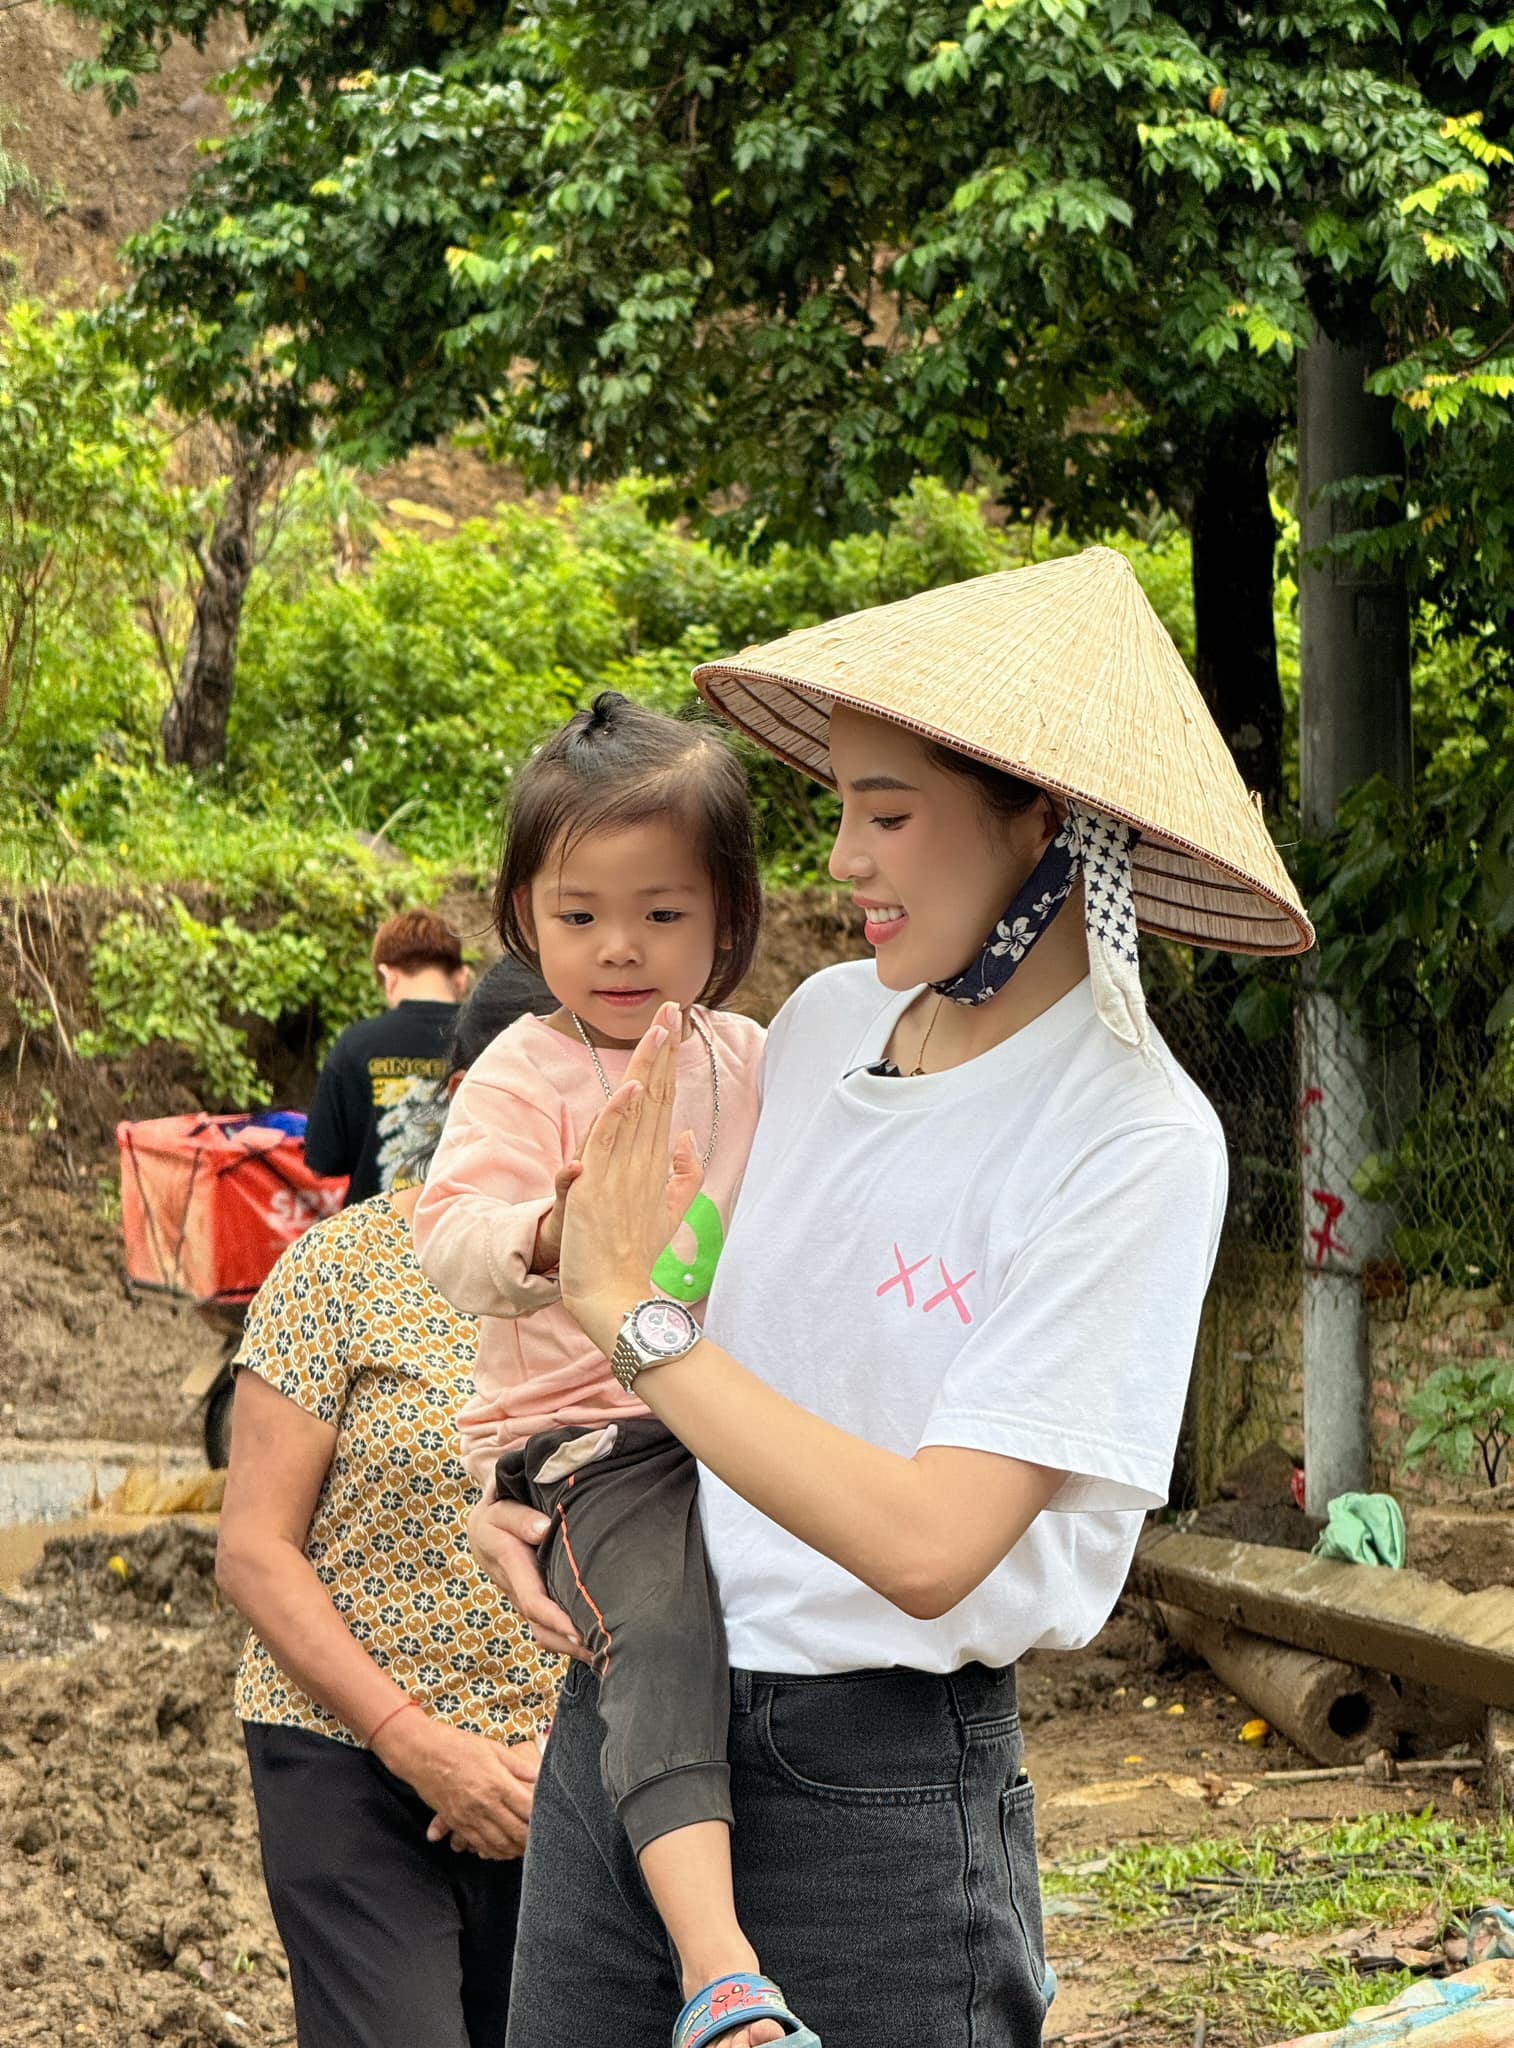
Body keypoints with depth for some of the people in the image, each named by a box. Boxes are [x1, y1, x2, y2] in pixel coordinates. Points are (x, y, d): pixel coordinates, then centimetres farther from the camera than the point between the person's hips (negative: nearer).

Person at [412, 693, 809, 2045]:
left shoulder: (744, 1060, 12)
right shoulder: (527, 1076, -6)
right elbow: (451, 1234, -21)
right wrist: (549, 1238, -40)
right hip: (592, 1436, -7)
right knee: (661, 1641, -28)